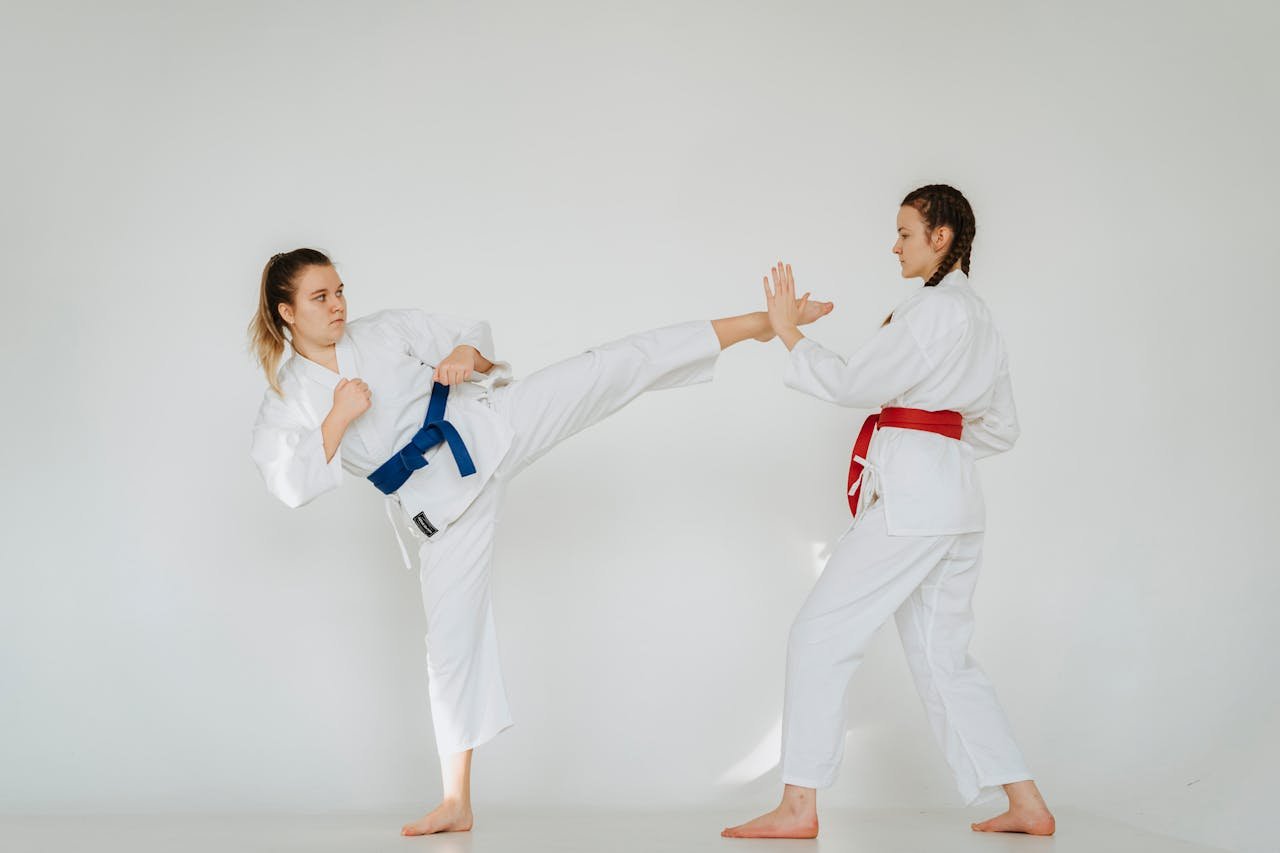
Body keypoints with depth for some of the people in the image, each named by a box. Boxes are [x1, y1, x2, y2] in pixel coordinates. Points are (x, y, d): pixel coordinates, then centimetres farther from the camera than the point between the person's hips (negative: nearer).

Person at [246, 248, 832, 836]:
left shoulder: (386, 329, 5)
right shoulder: (284, 403, 3)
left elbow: (474, 336, 9)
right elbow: (293, 486, -10)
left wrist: (469, 355, -14)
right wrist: (339, 418, -18)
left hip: (486, 429, 1)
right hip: (438, 501, 0)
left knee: (615, 366, -12)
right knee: (451, 638, 2)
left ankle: (756, 323, -8)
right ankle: (457, 803, 13)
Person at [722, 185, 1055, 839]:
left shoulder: (933, 309, -11)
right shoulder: (980, 319, 19)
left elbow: (853, 384, -11)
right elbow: (1001, 429, 24)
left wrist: (789, 332, -2)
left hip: (909, 500, -10)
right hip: (954, 501, 10)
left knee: (820, 636, -5)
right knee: (942, 658, 13)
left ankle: (799, 807, -3)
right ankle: (1026, 805, 15)